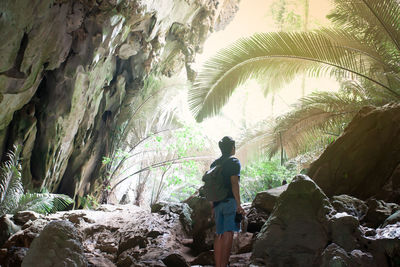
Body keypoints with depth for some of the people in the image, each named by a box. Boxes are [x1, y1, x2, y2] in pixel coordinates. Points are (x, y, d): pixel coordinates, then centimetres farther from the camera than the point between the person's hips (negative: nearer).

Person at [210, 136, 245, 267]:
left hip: (217, 203, 7)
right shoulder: (234, 162, -3)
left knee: (219, 235, 11)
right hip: (230, 202, -6)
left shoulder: (214, 164, 16)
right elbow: (234, 184, -13)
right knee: (228, 233, -11)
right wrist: (238, 205, -15)